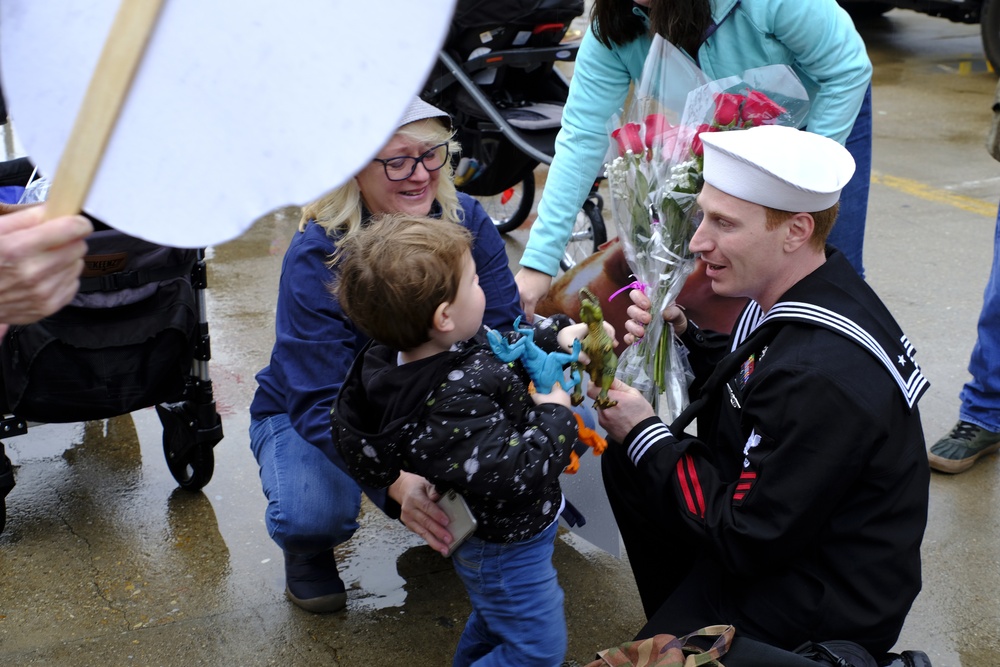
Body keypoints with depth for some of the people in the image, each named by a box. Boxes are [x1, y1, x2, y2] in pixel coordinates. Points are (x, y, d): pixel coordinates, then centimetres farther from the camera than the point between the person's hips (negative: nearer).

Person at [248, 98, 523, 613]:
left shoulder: (466, 221, -15)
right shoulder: (315, 258, -28)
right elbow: (322, 406, -33)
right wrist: (395, 482, -51)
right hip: (307, 416, -3)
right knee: (313, 515, -36)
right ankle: (307, 550, 6)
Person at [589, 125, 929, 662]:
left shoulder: (826, 376, -34)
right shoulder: (791, 293, -7)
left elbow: (747, 540, -26)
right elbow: (749, 386, 10)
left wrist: (645, 435, -16)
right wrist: (680, 335, -8)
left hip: (826, 603, -9)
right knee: (624, 459, 12)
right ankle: (682, 616, 27)